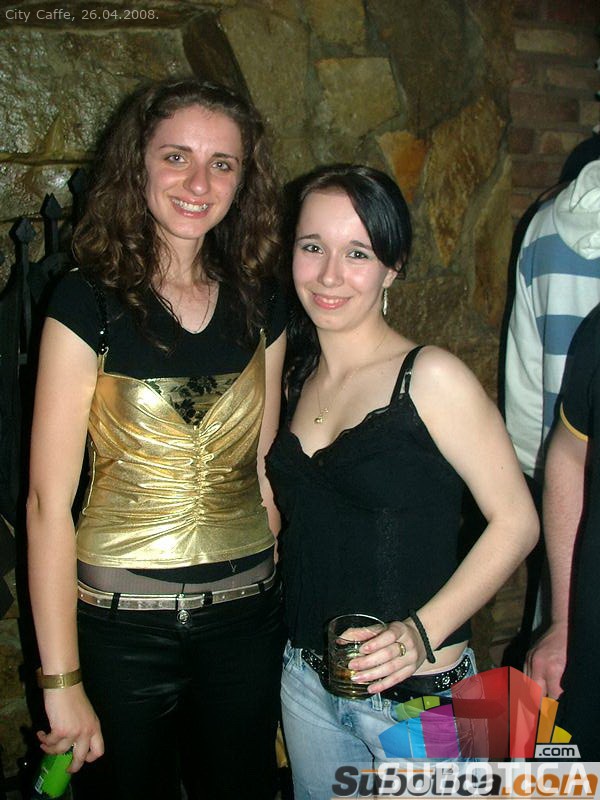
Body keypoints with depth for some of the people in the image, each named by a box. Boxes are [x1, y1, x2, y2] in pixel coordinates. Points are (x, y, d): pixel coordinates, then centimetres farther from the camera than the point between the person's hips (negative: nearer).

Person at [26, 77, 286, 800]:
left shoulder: (260, 307, 2)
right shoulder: (88, 305, -11)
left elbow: (263, 469, 9)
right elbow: (48, 502, -13)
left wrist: (283, 597, 9)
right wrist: (60, 681, -13)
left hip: (245, 617, 4)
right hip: (120, 624, -3)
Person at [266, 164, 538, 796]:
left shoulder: (430, 377, -16)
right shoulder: (298, 378, 3)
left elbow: (516, 521, -15)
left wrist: (424, 631, -23)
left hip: (416, 690, -5)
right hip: (305, 679, 6)